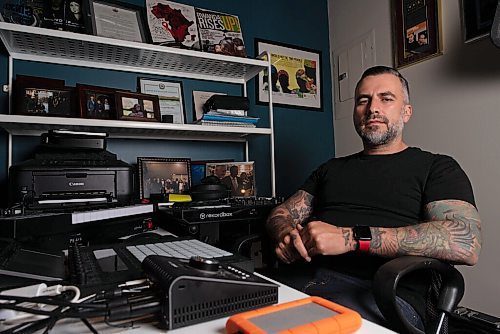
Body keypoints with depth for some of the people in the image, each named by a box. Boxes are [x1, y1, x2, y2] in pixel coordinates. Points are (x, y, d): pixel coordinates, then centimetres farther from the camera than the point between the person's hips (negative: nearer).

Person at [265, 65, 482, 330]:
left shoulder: (436, 167, 9)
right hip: (306, 280, 4)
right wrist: (285, 234, -7)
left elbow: (465, 243, -9)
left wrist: (352, 238, -18)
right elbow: (280, 214, 20)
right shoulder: (331, 168, 23)